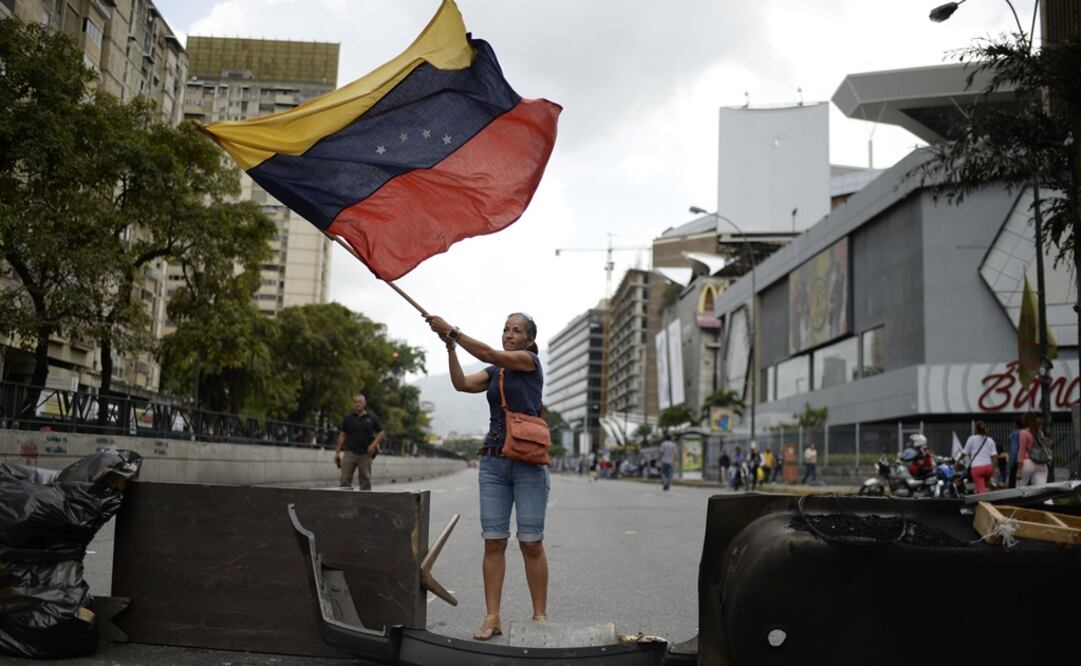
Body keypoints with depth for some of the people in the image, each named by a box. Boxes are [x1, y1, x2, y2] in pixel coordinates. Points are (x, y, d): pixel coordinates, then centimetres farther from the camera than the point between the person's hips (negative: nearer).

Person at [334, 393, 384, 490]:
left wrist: (374, 444, -6)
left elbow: (381, 433, 10)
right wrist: (337, 452, 3)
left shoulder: (372, 418, 7)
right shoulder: (348, 418, 8)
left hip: (365, 454, 0)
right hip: (350, 452, 0)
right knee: (344, 480, -7)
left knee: (365, 480, 4)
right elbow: (342, 435, 8)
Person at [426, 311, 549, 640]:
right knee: (493, 541, -1)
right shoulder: (494, 373, 17)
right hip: (493, 462, 5)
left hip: (528, 463, -5)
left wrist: (452, 331, -13)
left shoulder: (531, 361, 1)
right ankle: (492, 618, 2)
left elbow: (488, 354, -12)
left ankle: (540, 616, 5)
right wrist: (449, 346, -10)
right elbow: (462, 383, 0)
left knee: (531, 542, -4)